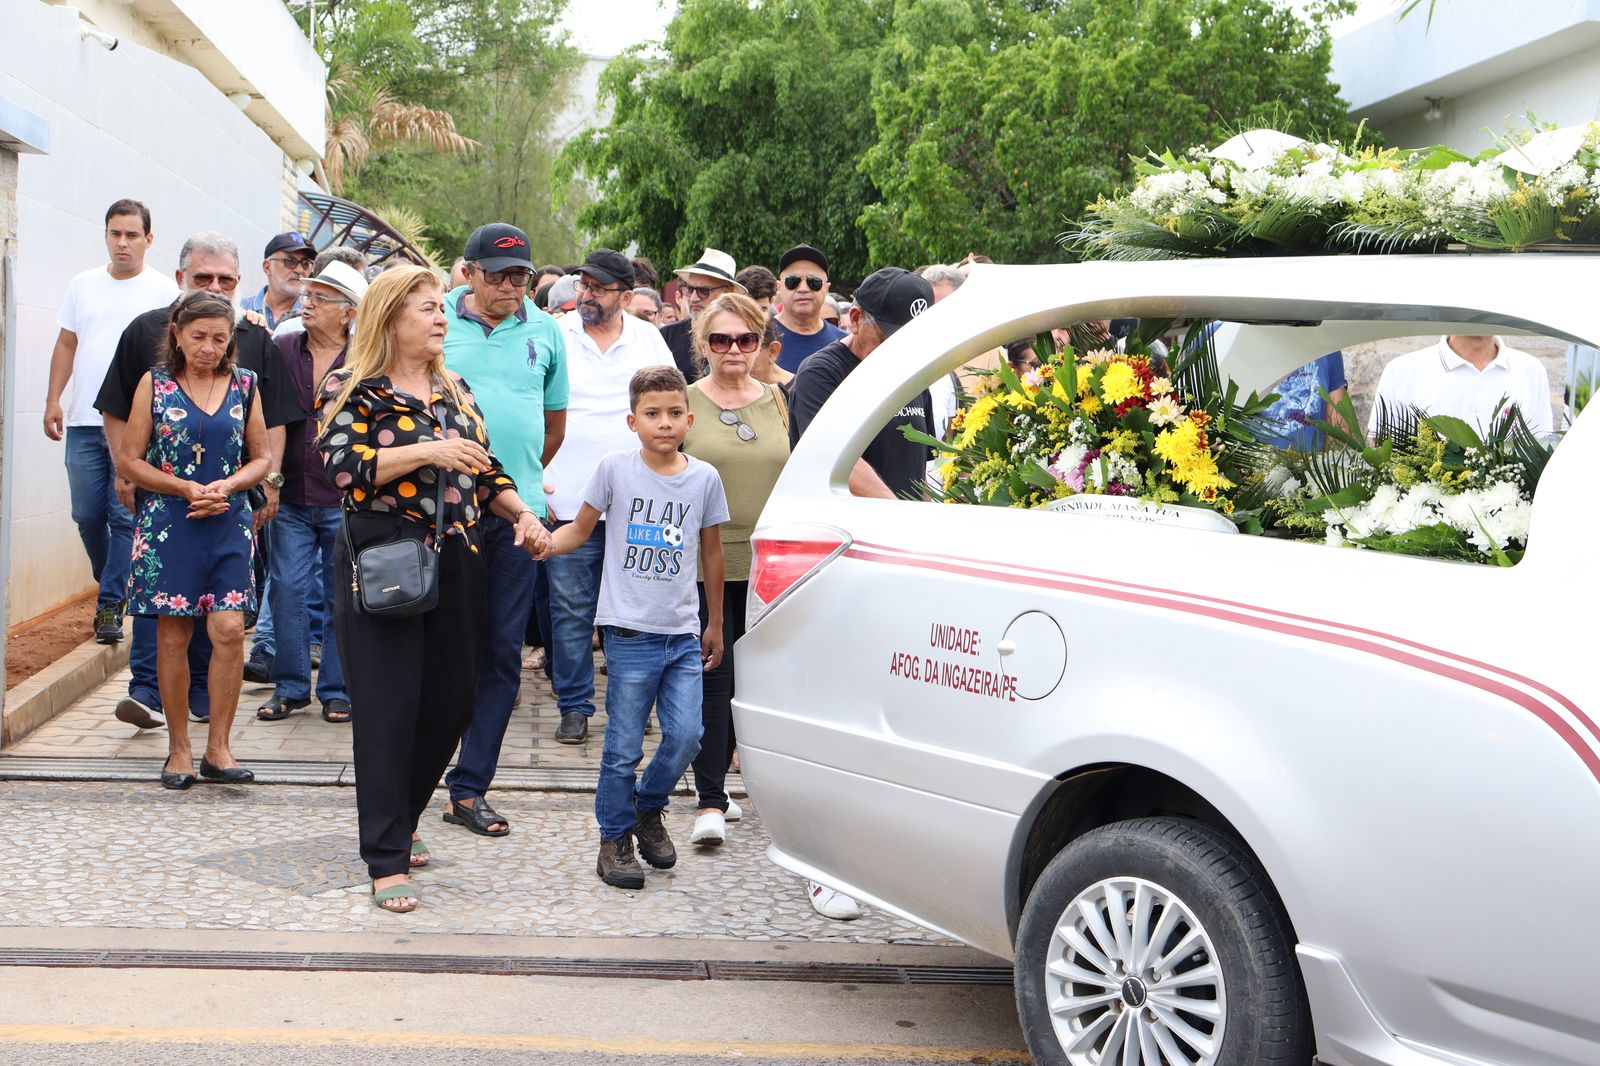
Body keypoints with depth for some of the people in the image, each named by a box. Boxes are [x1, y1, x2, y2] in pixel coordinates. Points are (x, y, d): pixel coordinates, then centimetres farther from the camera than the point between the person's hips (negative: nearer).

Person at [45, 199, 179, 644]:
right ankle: (114, 586, 29)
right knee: (87, 515, 7)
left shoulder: (163, 290, 1)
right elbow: (66, 345, 17)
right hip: (84, 422, 4)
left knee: (126, 517, -4)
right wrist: (53, 400, 9)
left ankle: (111, 604, 4)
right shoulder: (83, 285, 13)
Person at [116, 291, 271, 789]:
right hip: (167, 524, -1)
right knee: (173, 635, 2)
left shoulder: (244, 384, 8)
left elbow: (262, 458, 12)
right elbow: (128, 461, 2)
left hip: (229, 523, 1)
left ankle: (217, 748, 2)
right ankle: (178, 748, 14)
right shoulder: (155, 383, 3)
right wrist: (186, 489, -10)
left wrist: (226, 486, -7)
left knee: (229, 629, -10)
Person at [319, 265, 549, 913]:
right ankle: (386, 860, 1)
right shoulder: (351, 389, -1)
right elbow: (343, 466, -15)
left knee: (451, 706, 8)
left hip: (456, 567, 6)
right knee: (388, 711, -5)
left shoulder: (455, 391, 17)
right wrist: (427, 452, -21)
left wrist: (522, 514, 4)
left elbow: (485, 472, 21)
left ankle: (396, 819, 30)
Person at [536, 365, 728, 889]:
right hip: (630, 630, -2)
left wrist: (715, 623, 16)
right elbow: (582, 528, 6)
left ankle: (649, 809, 25)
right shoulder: (615, 468, -3)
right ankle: (615, 839, 18)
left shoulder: (704, 478, 4)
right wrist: (551, 542, -17)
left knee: (685, 735, -2)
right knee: (624, 747, 1)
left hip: (684, 632, 2)